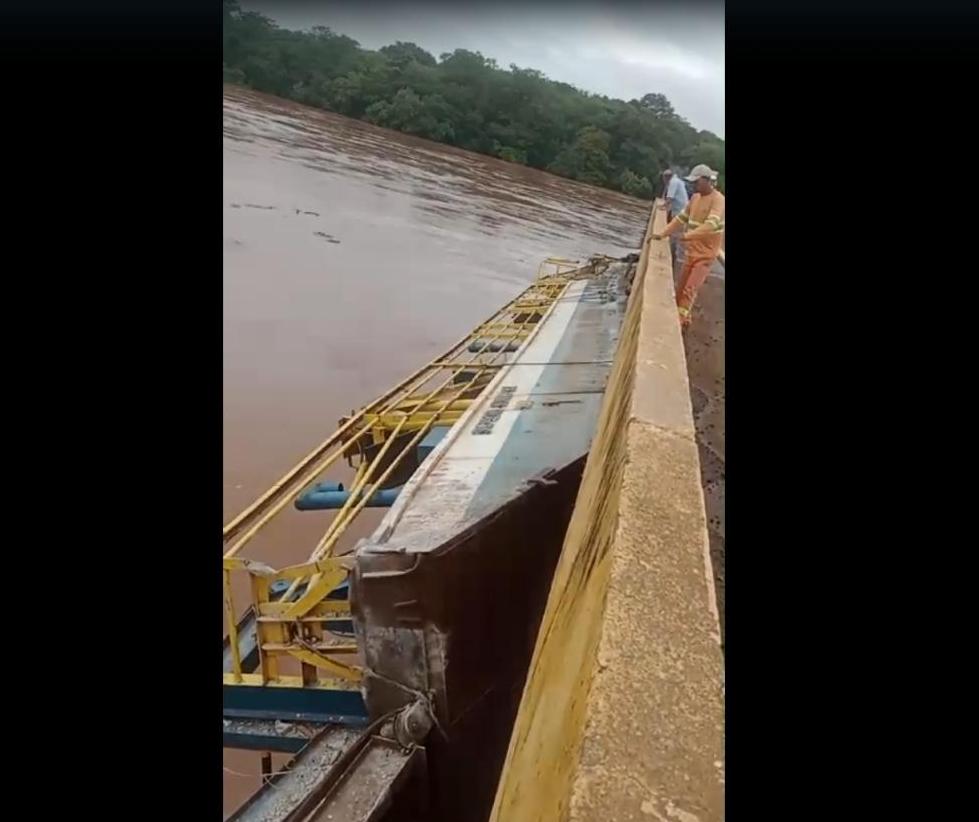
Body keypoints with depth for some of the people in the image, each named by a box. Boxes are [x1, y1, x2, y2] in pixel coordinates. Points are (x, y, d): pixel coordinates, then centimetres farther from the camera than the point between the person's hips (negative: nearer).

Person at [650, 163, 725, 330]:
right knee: (681, 288, 13)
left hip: (706, 254, -8)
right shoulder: (695, 197, 6)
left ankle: (679, 321, -7)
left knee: (689, 290, -11)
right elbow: (681, 218, 13)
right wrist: (663, 234, 4)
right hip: (691, 251, 8)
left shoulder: (718, 200, -18)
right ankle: (682, 319, 26)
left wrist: (688, 235, -44)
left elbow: (711, 224, -33)